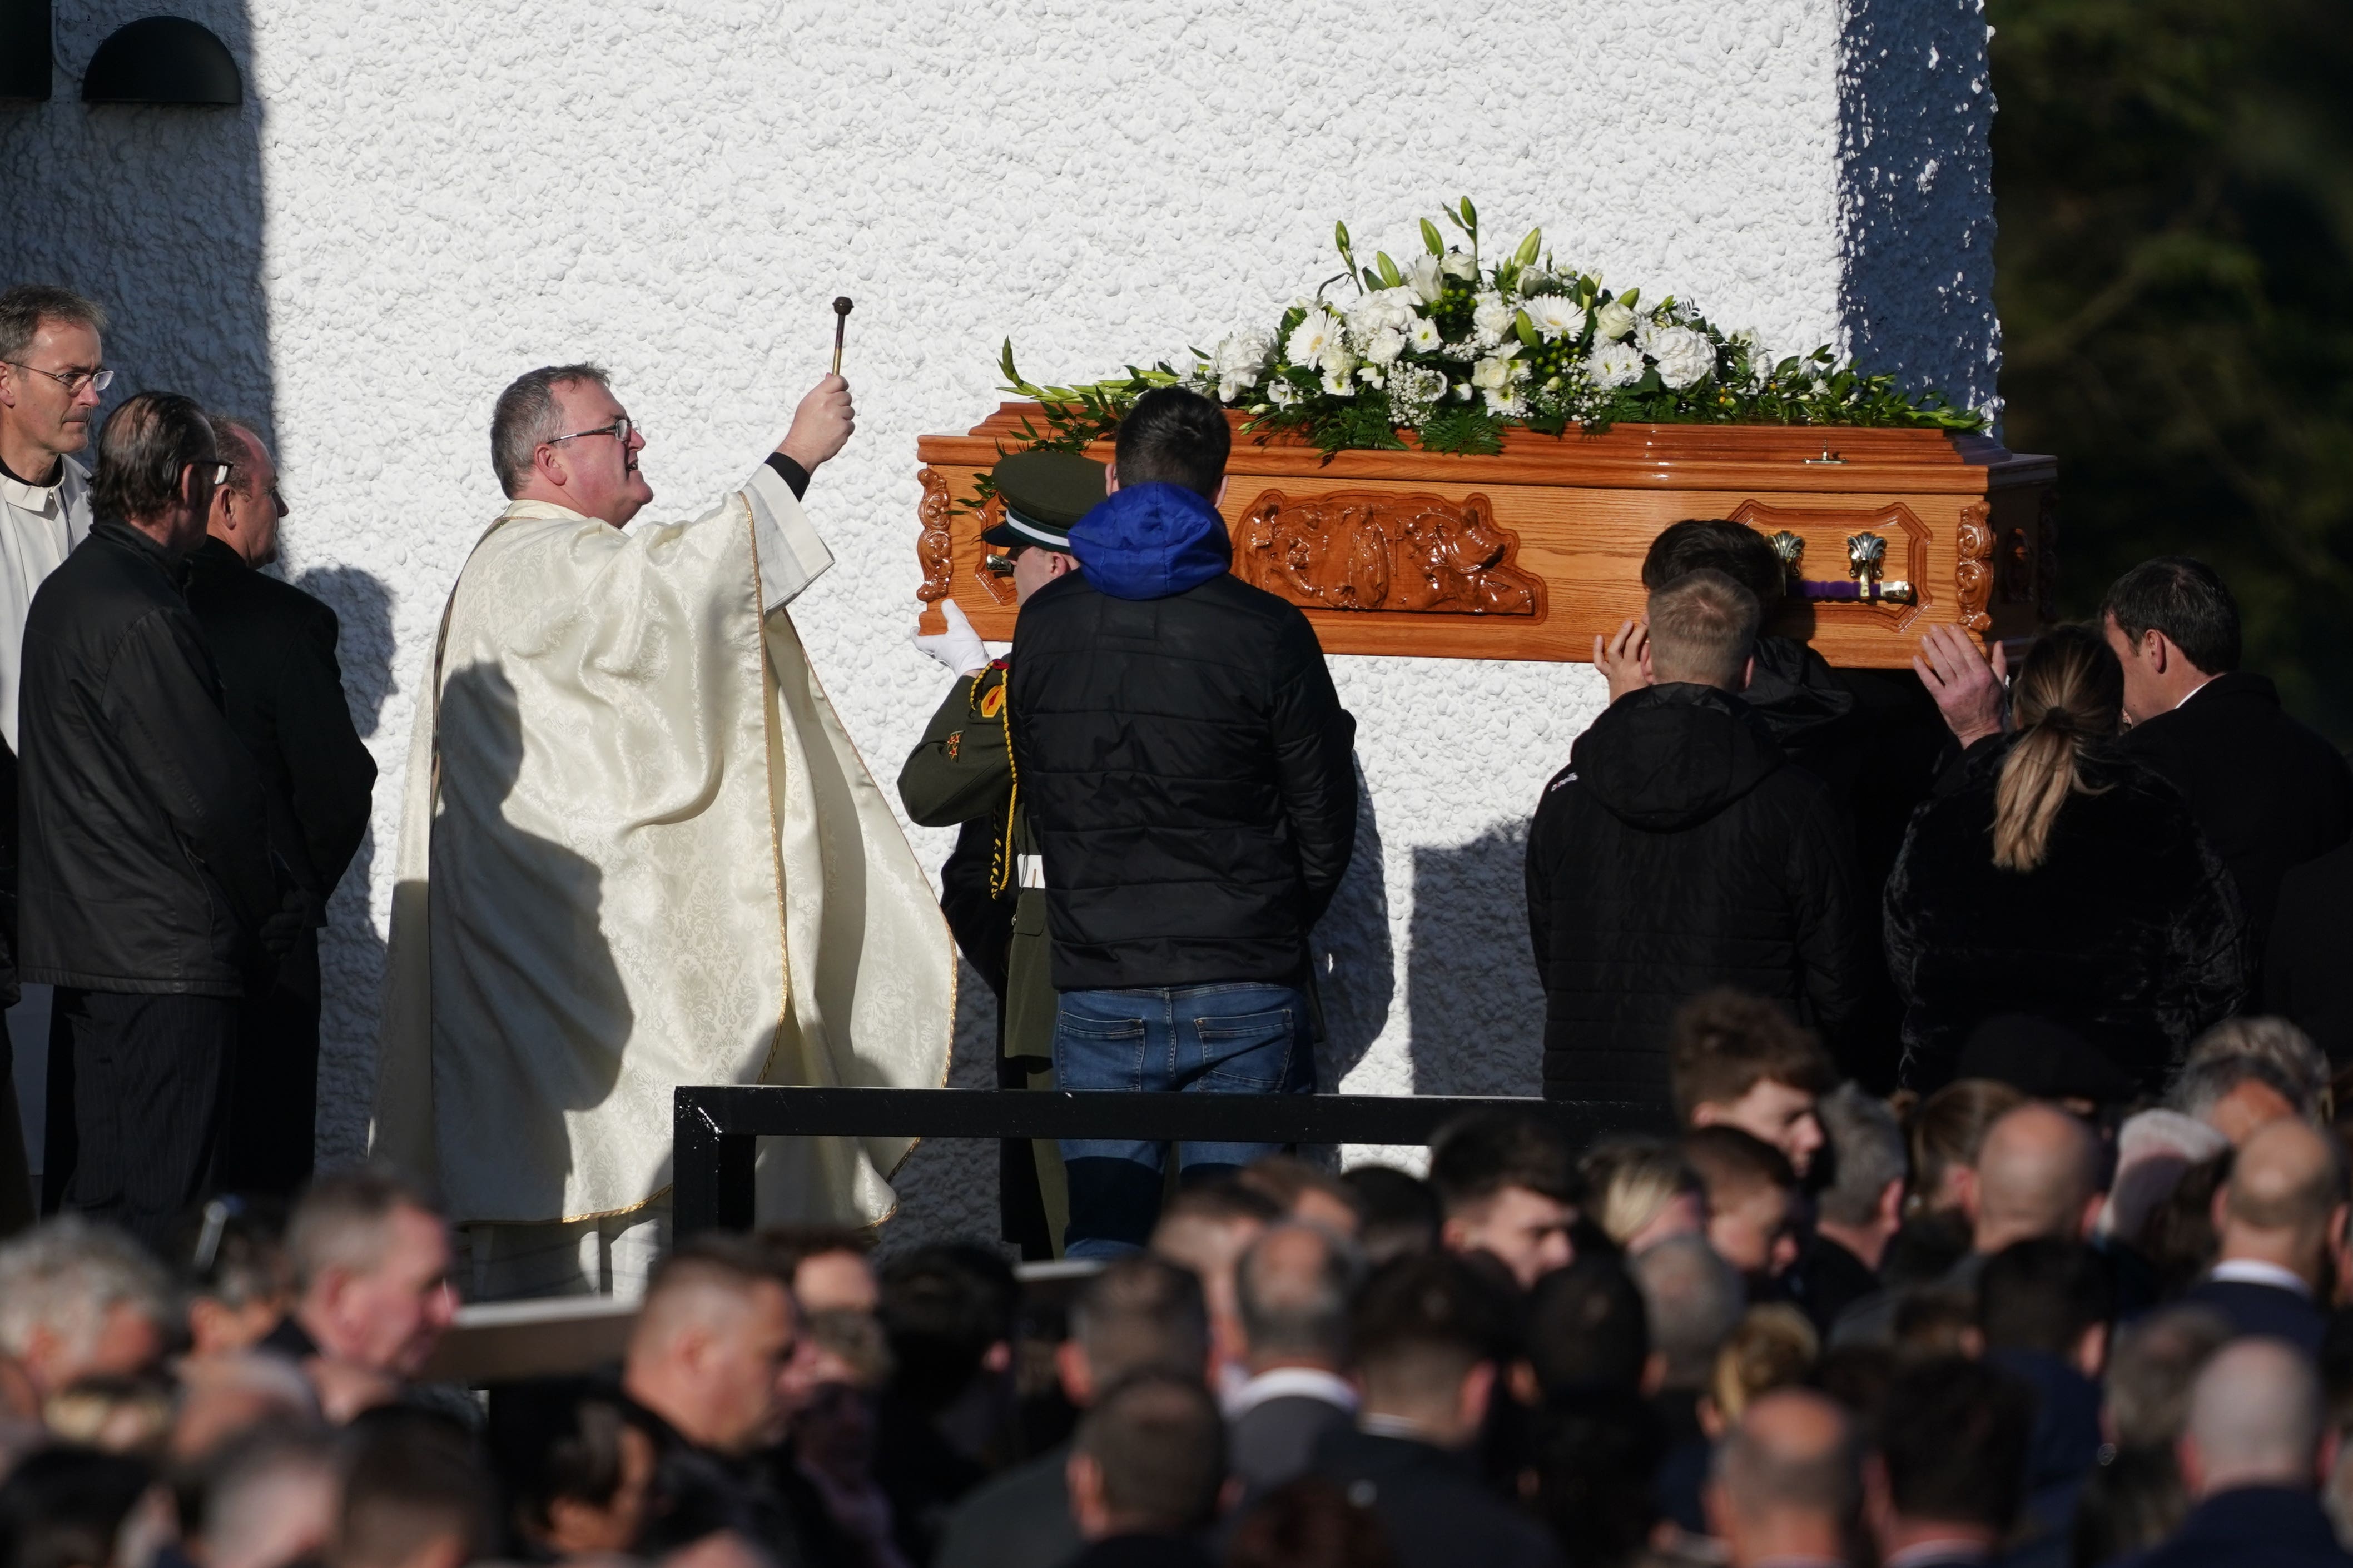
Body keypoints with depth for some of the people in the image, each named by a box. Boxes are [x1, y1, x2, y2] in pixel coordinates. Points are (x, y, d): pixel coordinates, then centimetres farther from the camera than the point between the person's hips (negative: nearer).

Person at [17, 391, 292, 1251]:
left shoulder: (64, 594, 14)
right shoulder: (141, 618, -18)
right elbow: (209, 793, -18)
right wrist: (271, 916, -1)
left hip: (84, 946, 10)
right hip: (167, 955, -10)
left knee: (86, 1201, 11)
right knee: (158, 1211, -8)